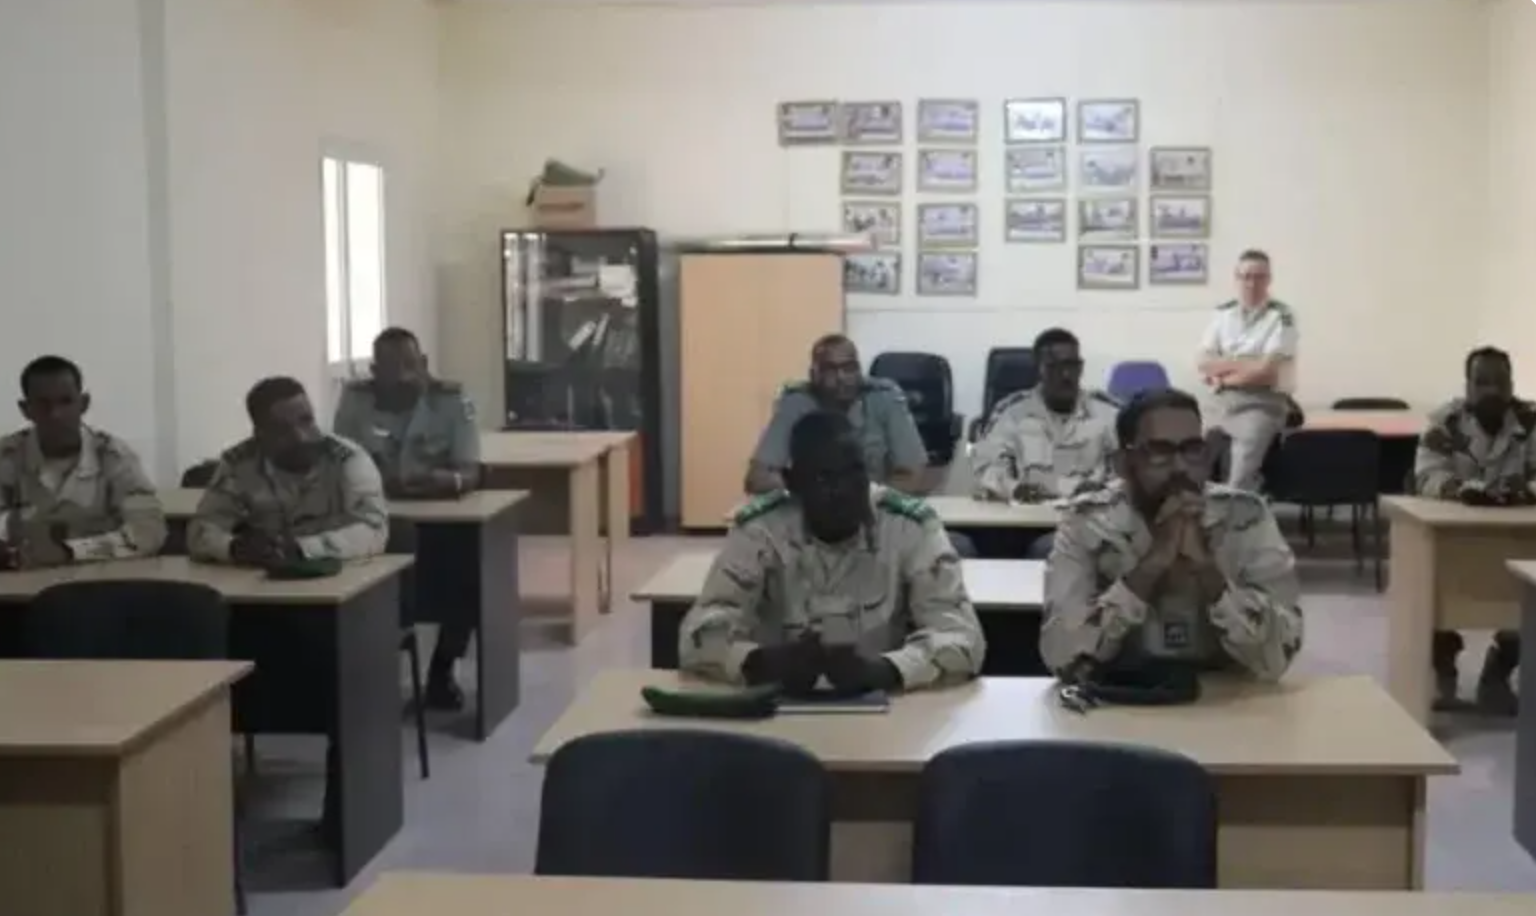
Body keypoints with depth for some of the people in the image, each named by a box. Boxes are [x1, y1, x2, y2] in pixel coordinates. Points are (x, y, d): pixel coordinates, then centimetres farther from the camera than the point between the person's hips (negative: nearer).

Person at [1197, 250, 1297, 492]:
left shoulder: (1281, 316, -5)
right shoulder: (1223, 313, 11)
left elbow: (1266, 371, -13)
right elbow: (1204, 362, 4)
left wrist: (1222, 376, -3)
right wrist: (1245, 363, -11)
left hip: (1262, 405, -5)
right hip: (1223, 403, 5)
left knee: (1241, 480, -22)